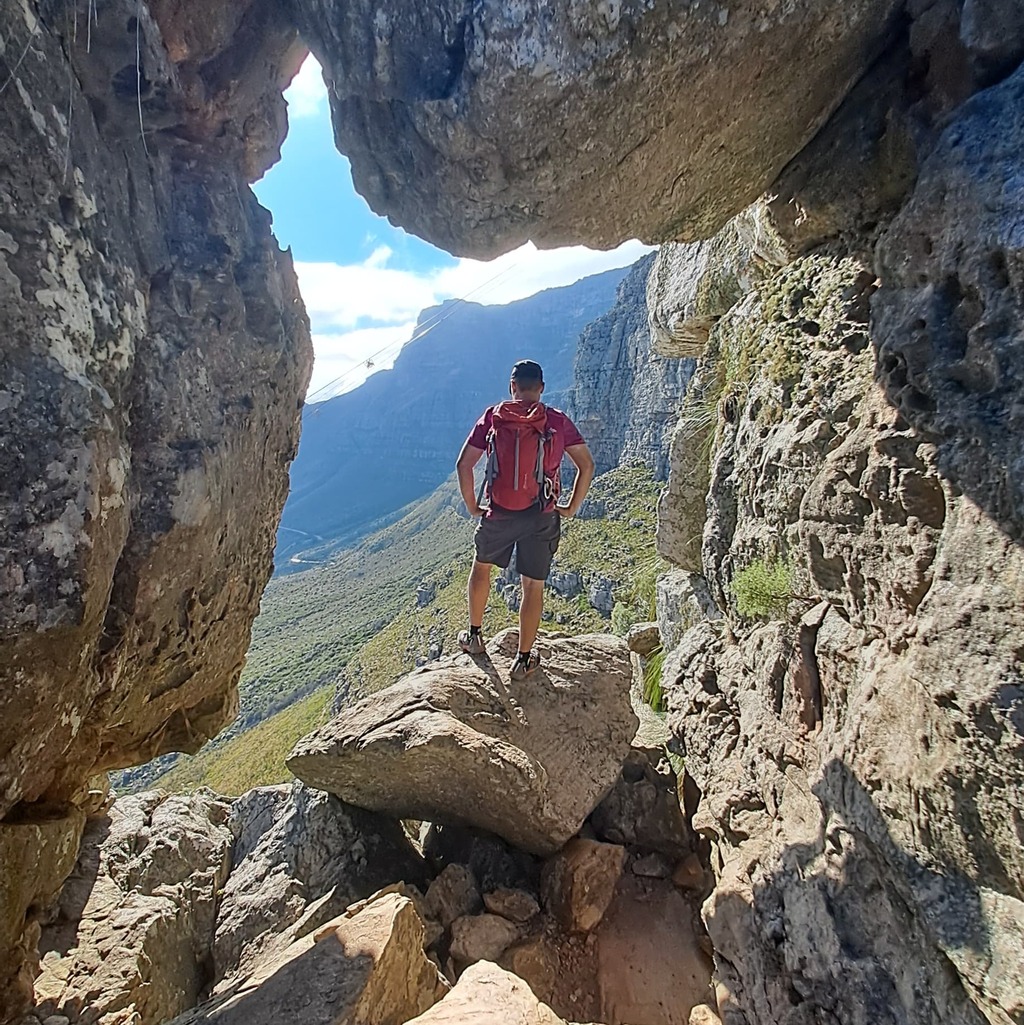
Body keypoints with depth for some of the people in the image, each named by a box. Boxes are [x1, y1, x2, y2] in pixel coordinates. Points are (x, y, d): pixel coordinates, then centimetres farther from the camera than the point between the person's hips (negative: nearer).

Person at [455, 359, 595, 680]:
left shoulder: (492, 416, -1)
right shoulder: (557, 421, -1)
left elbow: (463, 465, -6)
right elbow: (587, 465, -4)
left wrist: (472, 506, 6)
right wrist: (571, 508, 5)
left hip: (498, 515, 1)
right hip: (541, 518, 0)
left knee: (482, 566, 27)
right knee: (534, 584, 12)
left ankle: (474, 635, 36)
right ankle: (524, 659, 21)